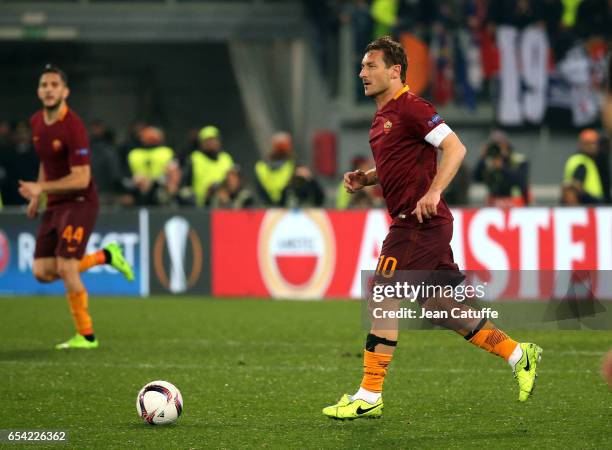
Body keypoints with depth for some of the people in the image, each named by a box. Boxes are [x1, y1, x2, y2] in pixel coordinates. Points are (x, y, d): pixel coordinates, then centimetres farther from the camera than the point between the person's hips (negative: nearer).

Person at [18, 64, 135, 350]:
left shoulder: (73, 127, -20)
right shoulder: (36, 122, 5)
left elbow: (81, 179, -23)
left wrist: (41, 188, -25)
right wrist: (36, 195, 19)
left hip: (79, 203, -8)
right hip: (54, 206, 8)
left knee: (65, 268, -14)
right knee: (42, 273, 1)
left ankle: (86, 335, 2)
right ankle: (104, 256, 21)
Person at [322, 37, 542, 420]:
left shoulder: (410, 107, -12)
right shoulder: (383, 116, 18)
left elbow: (455, 147, -19)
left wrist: (433, 192, -29)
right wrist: (365, 179, 13)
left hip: (420, 222, -10)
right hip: (414, 224, 10)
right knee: (440, 306, 11)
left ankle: (369, 397, -6)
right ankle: (519, 355, 18)